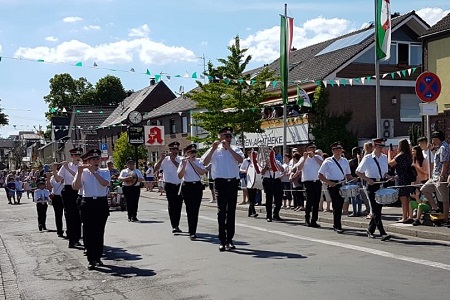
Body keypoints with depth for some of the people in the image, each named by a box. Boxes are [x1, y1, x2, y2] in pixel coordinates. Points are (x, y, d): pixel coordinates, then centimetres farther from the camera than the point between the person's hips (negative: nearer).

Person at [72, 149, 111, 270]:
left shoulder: (105, 172, 7)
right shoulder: (82, 172, 4)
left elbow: (105, 183, -14)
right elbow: (76, 187, -9)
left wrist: (94, 171, -15)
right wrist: (79, 172, -16)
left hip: (101, 203, 1)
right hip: (87, 203, -1)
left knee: (99, 232, 6)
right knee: (88, 232, -3)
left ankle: (98, 258, 18)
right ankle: (91, 260, 1)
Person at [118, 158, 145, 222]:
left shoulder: (137, 171, 16)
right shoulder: (124, 171, 7)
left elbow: (142, 179, 10)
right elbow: (120, 178, -9)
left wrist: (137, 179, -12)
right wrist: (127, 178, -26)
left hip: (136, 188, 2)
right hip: (127, 188, -2)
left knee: (135, 202, -1)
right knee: (129, 202, -4)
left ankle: (134, 216, 9)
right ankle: (129, 217, 5)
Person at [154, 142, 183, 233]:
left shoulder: (180, 159, 4)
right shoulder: (165, 160, 0)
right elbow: (156, 168, -10)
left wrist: (173, 160, -18)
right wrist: (161, 159, -19)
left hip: (179, 185, 3)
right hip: (169, 185, -3)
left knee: (178, 206, 7)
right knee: (172, 206, -6)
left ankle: (177, 225, 19)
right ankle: (174, 226, -6)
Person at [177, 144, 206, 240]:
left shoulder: (199, 161, 6)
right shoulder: (183, 162, 1)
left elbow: (202, 172, -12)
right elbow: (180, 176, -9)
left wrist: (192, 162, -15)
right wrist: (184, 165, -20)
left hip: (198, 186, 3)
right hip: (187, 186, -3)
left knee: (196, 209, 6)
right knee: (190, 210, -9)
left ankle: (193, 231, 16)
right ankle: (192, 232, -8)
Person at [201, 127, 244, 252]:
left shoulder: (235, 149, 10)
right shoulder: (214, 150, 5)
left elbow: (240, 160, -10)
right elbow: (205, 162, -9)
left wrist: (228, 148, -14)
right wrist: (213, 148, -13)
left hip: (233, 182, 2)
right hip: (220, 182, -2)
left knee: (231, 212, 7)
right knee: (221, 211, -2)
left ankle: (229, 240, 14)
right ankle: (222, 241, 1)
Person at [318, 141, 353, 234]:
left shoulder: (345, 161, 11)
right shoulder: (328, 162, -4)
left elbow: (348, 174, 17)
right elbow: (320, 175, -4)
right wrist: (329, 182, -15)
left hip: (342, 184, 5)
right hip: (333, 185, -5)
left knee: (340, 205, 10)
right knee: (336, 206, -9)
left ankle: (335, 225, 23)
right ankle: (338, 226, -5)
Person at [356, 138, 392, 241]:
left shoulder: (384, 157, 10)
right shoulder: (367, 158, -5)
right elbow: (358, 172, -3)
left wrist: (388, 177, -3)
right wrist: (368, 179, -15)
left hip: (381, 184, 5)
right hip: (372, 185, -5)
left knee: (378, 209, 9)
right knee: (376, 210, -9)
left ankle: (370, 230, 26)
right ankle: (383, 233, -12)